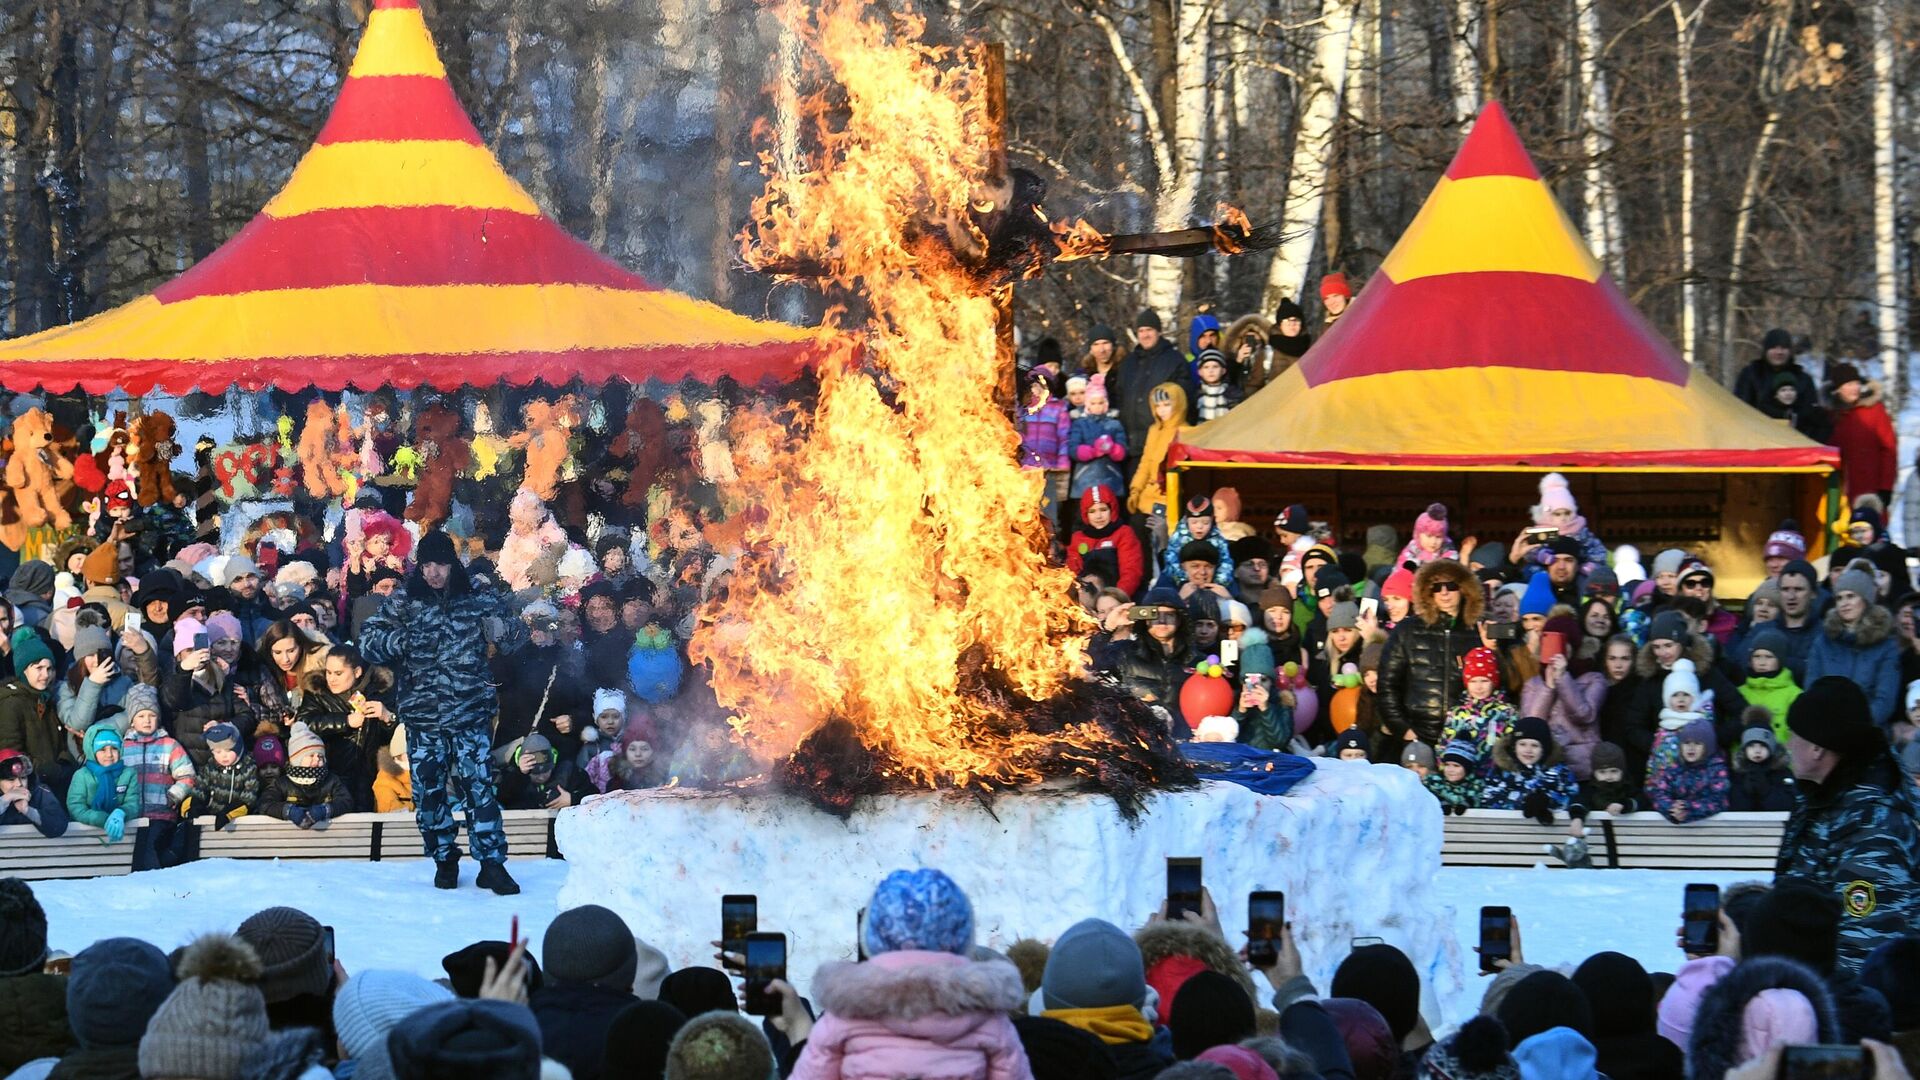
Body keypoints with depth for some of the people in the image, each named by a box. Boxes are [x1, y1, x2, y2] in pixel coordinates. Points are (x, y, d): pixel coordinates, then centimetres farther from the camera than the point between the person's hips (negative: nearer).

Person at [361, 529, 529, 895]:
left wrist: (504, 628, -20)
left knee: (479, 786, -7)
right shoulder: (403, 604, 4)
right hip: (422, 715, 1)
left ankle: (492, 863, -4)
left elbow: (515, 636, 4)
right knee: (429, 790, 5)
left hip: (469, 714, -1)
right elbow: (368, 640, 0)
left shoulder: (477, 601, 3)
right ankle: (444, 860, 20)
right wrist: (398, 640, -20)